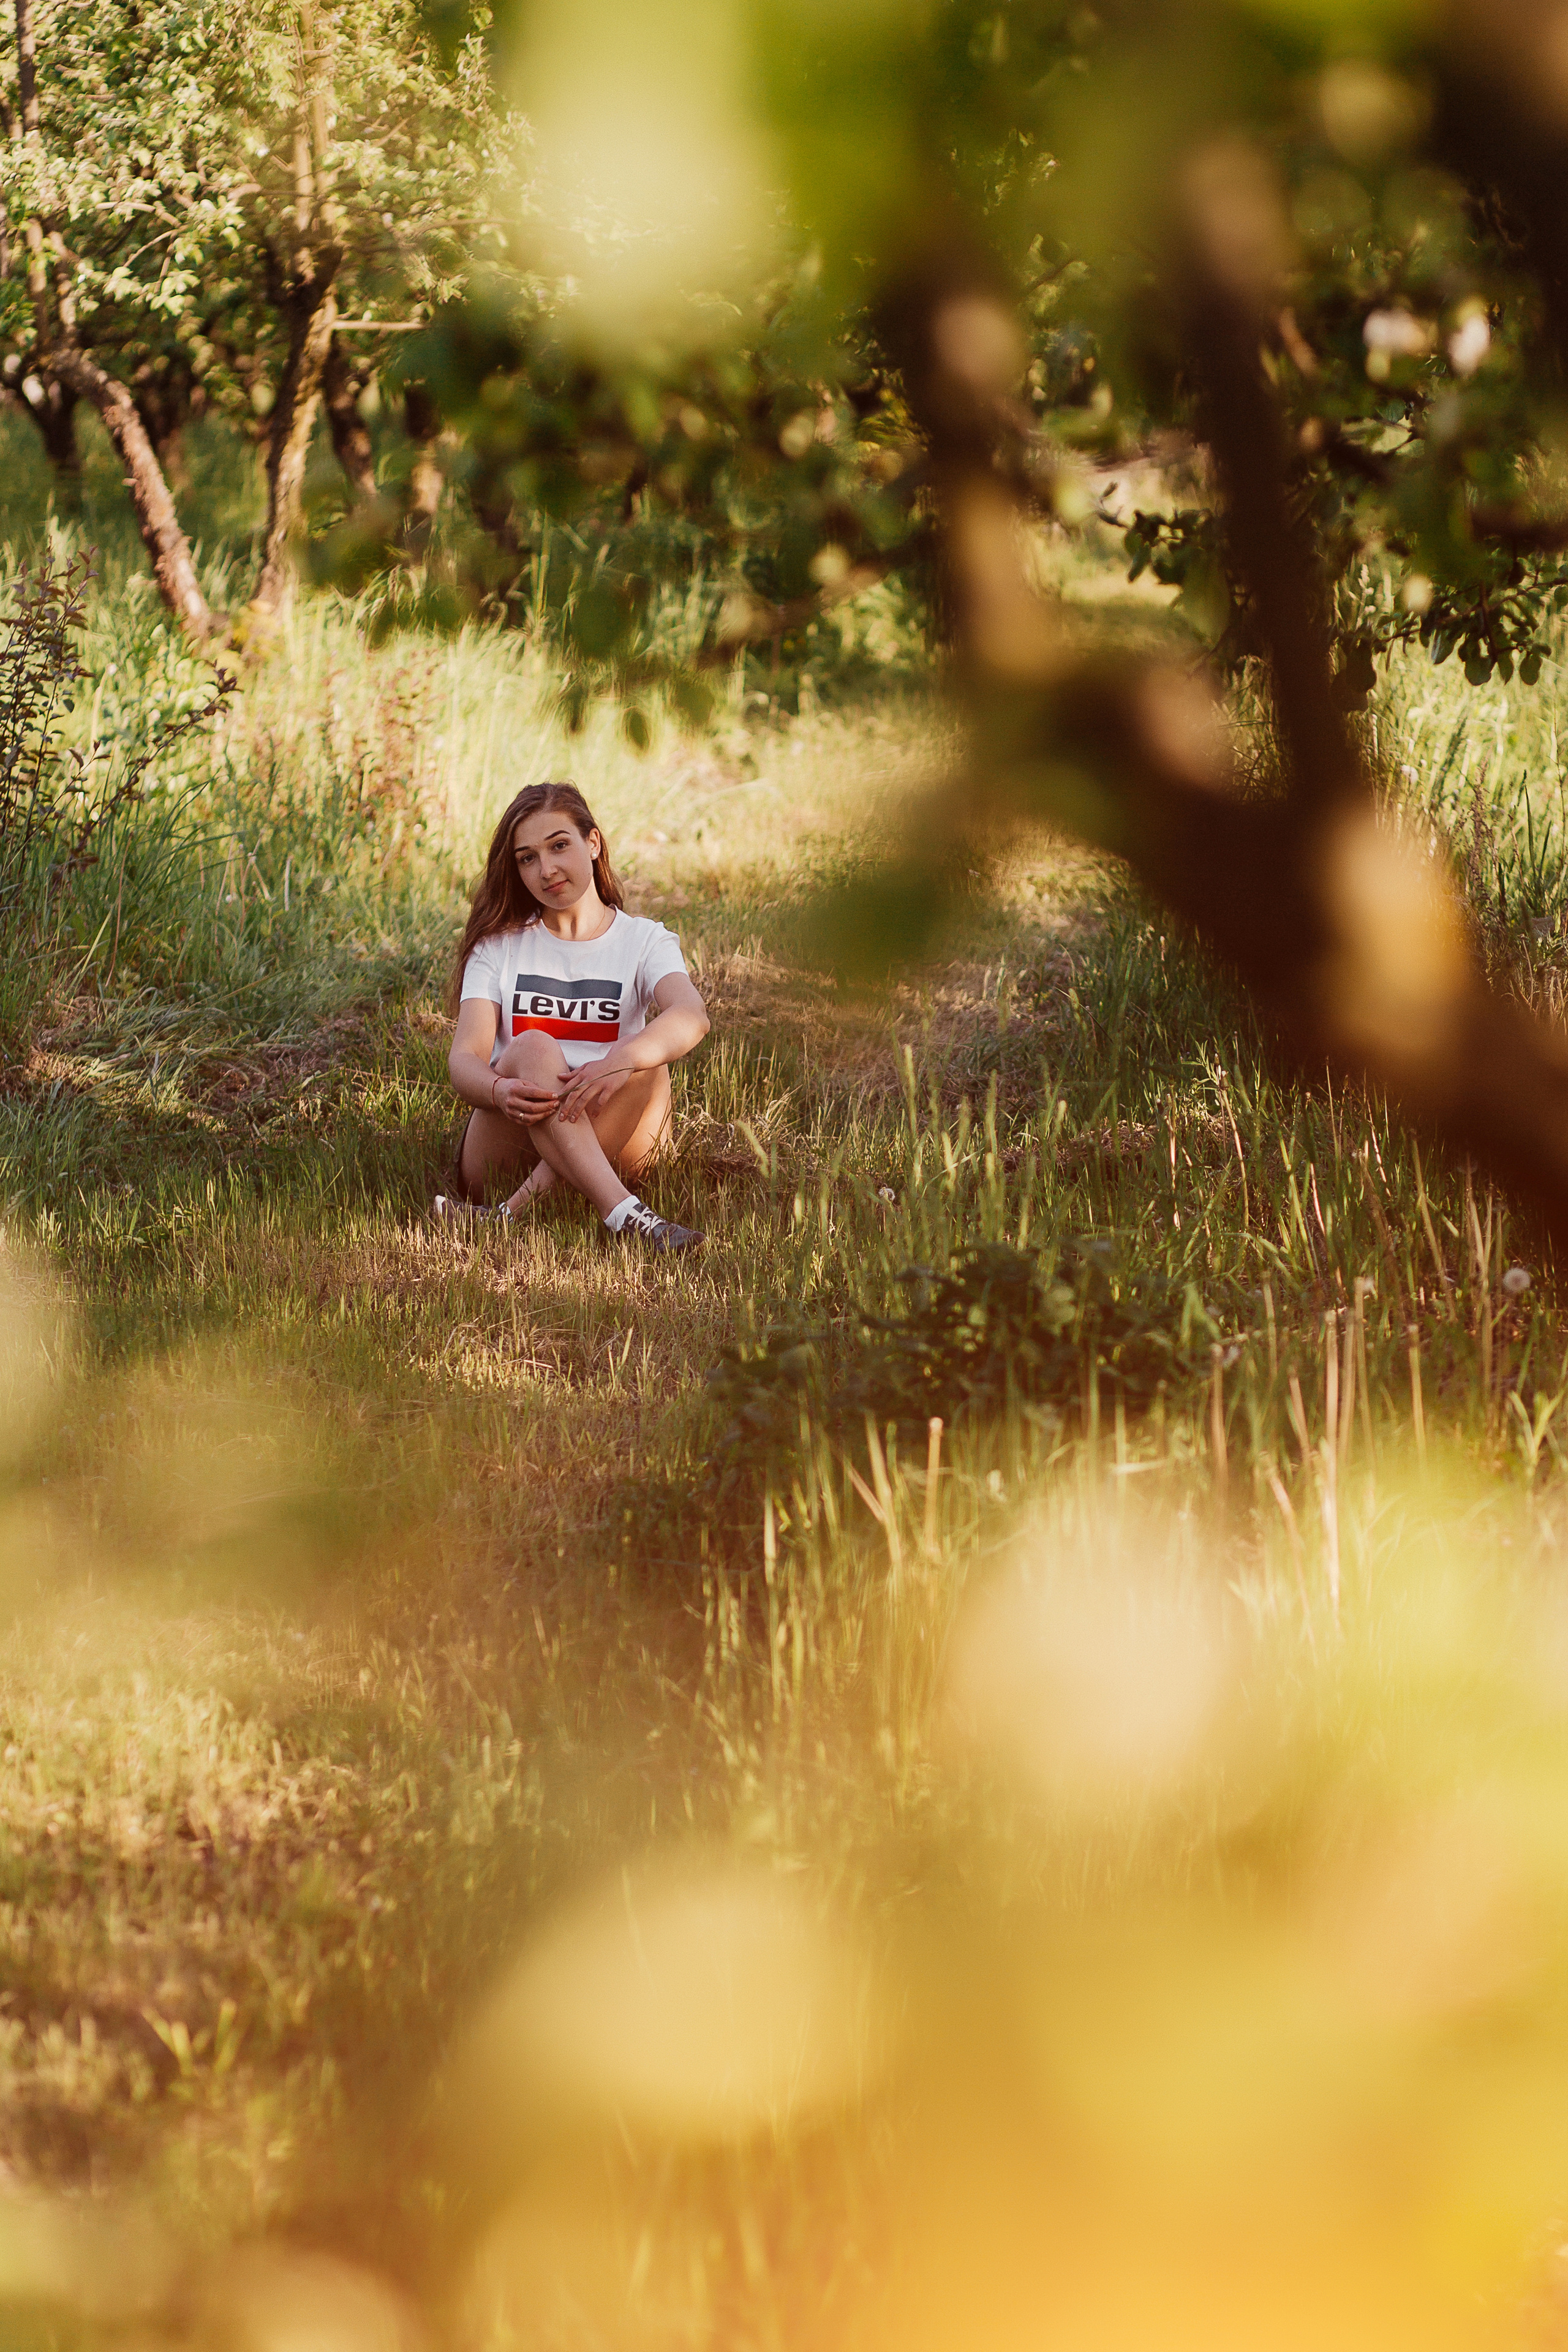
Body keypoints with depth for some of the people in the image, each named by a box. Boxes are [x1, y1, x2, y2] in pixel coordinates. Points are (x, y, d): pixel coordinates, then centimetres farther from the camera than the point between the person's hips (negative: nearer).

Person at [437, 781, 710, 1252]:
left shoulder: (644, 941, 7)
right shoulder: (499, 946, 10)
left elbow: (692, 1017, -16)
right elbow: (464, 1058, -5)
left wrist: (621, 1061, -38)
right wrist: (500, 1091, -31)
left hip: (607, 1143, 0)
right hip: (511, 1137, 0)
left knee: (648, 1062, -28)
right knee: (533, 1048, -29)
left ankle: (515, 1212, -38)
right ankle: (626, 1217, -48)